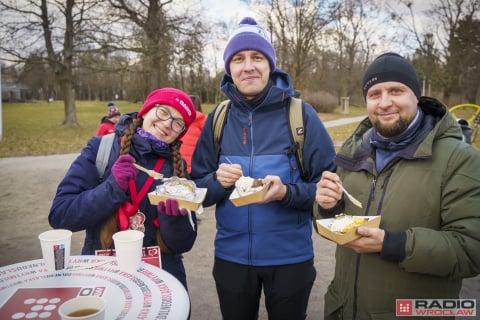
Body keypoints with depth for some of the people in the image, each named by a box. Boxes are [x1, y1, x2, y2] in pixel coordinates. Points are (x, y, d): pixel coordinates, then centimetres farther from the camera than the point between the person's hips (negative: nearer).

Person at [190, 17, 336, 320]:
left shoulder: (301, 114, -9)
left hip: (290, 257, -2)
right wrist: (218, 182, -17)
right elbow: (198, 188, 4)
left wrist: (287, 192, -25)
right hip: (231, 256, 2)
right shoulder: (218, 119, -1)